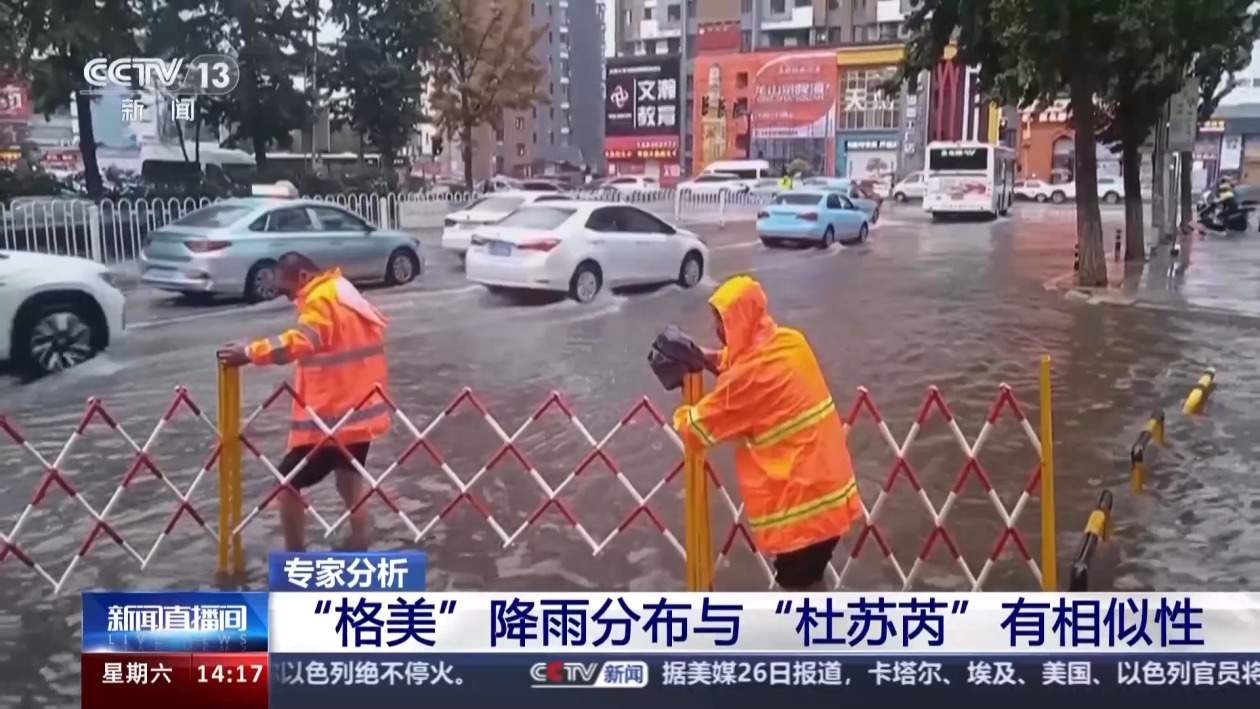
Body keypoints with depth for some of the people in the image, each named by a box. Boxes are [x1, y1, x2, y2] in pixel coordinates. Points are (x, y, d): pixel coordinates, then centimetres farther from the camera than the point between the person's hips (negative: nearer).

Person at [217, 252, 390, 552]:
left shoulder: (321, 300, -16)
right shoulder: (345, 294, 13)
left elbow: (301, 340, -36)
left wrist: (250, 352, -38)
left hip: (331, 417, -9)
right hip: (359, 410, 10)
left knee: (288, 483, 3)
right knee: (350, 479, 22)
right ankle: (359, 545, 31)